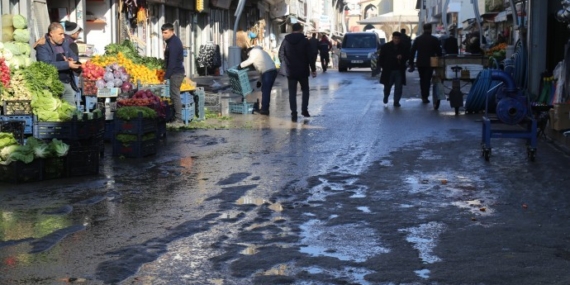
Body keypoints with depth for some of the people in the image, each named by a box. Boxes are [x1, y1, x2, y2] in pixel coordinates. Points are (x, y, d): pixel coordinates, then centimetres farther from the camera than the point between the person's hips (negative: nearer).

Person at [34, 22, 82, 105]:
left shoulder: (64, 44, 15)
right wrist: (67, 64, -23)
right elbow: (48, 65, -22)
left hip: (69, 83, 7)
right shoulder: (42, 47, -9)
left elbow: (75, 57, 20)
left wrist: (72, 60, -6)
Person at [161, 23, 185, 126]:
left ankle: (178, 120, -5)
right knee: (174, 95, 12)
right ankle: (176, 117, 16)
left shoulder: (173, 44, -18)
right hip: (177, 71, 10)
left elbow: (172, 62, -21)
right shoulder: (174, 40, 14)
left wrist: (166, 76, -18)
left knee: (175, 95, -7)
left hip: (176, 73, -10)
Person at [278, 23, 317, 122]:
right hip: (302, 71, -2)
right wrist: (313, 69, 1)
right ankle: (304, 109, 8)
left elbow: (281, 54, 6)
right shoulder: (305, 41, -7)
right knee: (305, 90, 17)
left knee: (292, 92, 3)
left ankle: (294, 114, -3)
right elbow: (310, 56, -7)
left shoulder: (286, 40, 1)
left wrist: (285, 66, 19)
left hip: (290, 71, 2)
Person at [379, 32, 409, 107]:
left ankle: (396, 102, 8)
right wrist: (382, 66, -7)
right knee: (387, 86, 10)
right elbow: (381, 58, 0)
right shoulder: (385, 47, -2)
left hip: (399, 71, 1)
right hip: (388, 70, -1)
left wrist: (402, 57, -12)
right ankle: (385, 98, 36)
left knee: (398, 87, 0)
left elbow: (408, 55, 8)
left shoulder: (403, 47, 2)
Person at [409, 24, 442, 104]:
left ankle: (423, 96, 20)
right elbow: (439, 52, -6)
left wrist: (411, 63, 5)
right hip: (430, 63, -3)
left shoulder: (417, 39, 3)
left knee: (422, 79, 17)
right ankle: (425, 97, -9)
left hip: (420, 63, 3)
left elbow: (412, 52, 2)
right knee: (427, 80, -1)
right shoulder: (434, 39, -4)